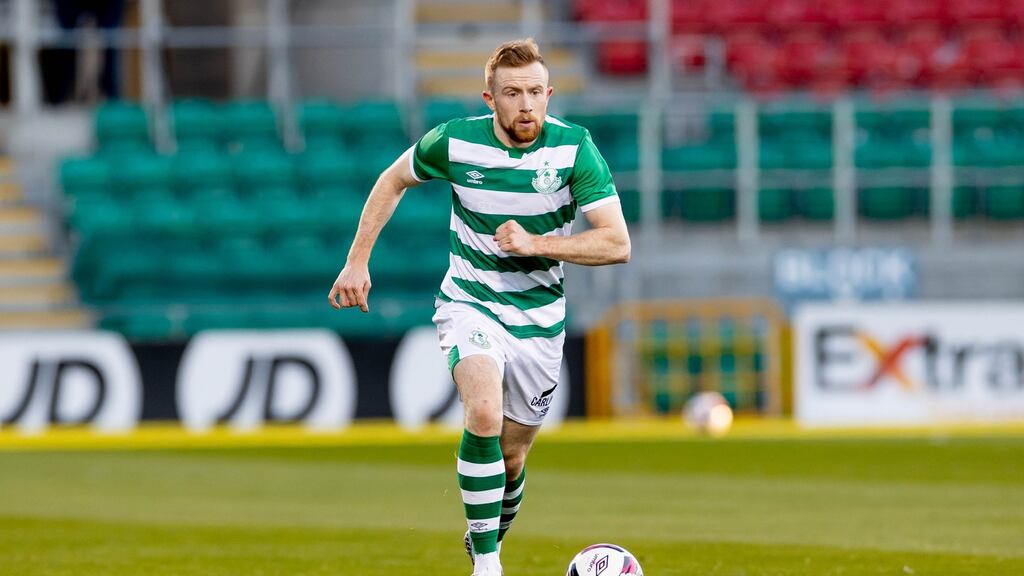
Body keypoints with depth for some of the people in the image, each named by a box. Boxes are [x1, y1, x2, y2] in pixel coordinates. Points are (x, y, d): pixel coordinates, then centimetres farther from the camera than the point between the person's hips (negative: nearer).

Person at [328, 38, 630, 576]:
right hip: (470, 303, -2)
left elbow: (617, 243, -16)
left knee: (511, 455, 9)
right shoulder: (454, 142, -12)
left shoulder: (574, 148, -14)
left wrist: (536, 243, -26)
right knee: (484, 414, -29)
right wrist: (357, 262, 5)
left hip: (539, 314, 2)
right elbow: (393, 180, 8)